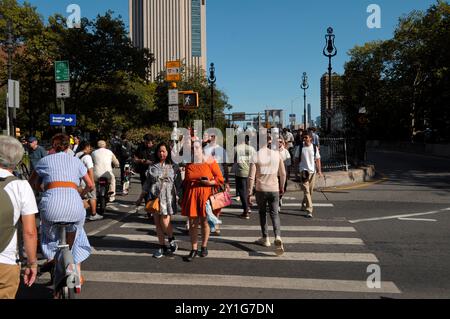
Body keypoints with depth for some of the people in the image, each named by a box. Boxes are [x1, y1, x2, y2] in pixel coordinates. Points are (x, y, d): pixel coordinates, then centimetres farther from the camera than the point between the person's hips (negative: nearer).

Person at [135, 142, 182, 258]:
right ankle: (162, 246, 16)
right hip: (155, 197, 3)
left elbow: (178, 185, 3)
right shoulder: (152, 167, 10)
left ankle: (172, 241, 15)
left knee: (165, 222, -11)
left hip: (168, 198, -3)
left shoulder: (174, 167, 4)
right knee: (157, 223, 4)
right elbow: (147, 184, 15)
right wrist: (140, 198, 15)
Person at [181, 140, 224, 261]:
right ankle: (194, 250, 13)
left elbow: (220, 178, -4)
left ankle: (204, 247, 26)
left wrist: (210, 182, -17)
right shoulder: (188, 164, 8)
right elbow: (185, 181, 12)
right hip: (191, 195, 2)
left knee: (204, 222, 8)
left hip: (205, 195, -2)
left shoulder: (209, 161, -1)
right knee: (192, 223, 3)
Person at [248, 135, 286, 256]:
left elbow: (251, 177, -10)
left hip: (261, 189, -1)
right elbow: (283, 173, 5)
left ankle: (265, 238, 24)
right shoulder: (277, 154, -1)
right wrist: (282, 187, 18)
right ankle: (278, 237, -14)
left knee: (262, 213, 17)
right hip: (274, 189, 1)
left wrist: (249, 191, -1)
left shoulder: (256, 157, -9)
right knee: (274, 214, 7)